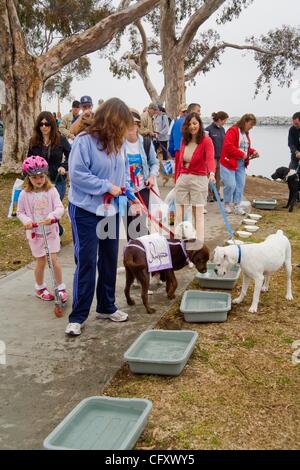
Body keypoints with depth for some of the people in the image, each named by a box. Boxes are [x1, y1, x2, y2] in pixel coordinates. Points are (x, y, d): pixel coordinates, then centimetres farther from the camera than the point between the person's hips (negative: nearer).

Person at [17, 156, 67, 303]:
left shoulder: (51, 191, -7)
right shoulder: (25, 194, -5)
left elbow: (60, 208, -13)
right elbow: (20, 212, 3)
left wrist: (51, 217, -31)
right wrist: (26, 220, -17)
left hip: (51, 231, 0)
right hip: (34, 233, 0)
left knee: (53, 259, -4)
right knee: (41, 262, 7)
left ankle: (61, 288, 11)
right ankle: (40, 288, 28)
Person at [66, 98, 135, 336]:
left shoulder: (118, 143, 3)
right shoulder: (84, 141, -17)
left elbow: (124, 170, 15)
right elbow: (77, 174, -21)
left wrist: (127, 192, -2)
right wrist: (107, 186, -19)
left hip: (111, 210, 7)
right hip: (85, 211, -7)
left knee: (110, 260, 14)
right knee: (86, 262, -5)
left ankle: (107, 307, 30)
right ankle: (78, 316, 7)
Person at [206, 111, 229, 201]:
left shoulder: (222, 129, 10)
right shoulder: (209, 129, -10)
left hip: (221, 157, 6)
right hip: (212, 157, -6)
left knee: (218, 177, 11)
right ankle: (210, 195, 8)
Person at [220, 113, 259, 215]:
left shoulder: (246, 133, 17)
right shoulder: (233, 131, -12)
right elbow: (228, 146, -23)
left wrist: (252, 152, 6)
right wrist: (241, 154, -19)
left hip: (241, 164, 9)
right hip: (229, 163, -9)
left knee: (240, 185, 6)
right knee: (231, 185, -9)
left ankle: (237, 205, 14)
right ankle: (227, 204, 11)